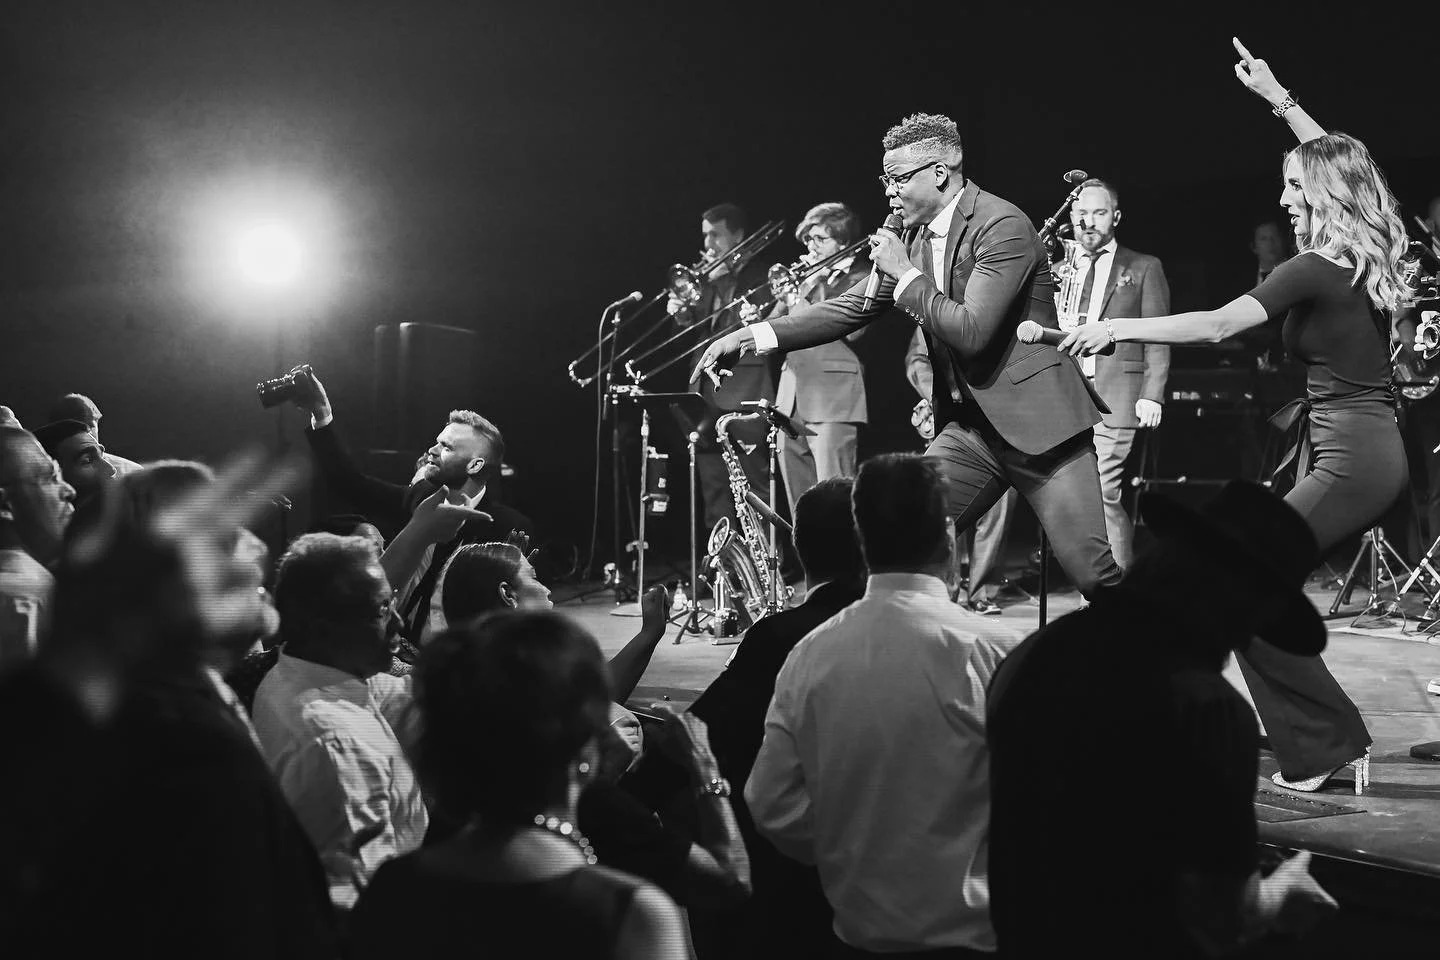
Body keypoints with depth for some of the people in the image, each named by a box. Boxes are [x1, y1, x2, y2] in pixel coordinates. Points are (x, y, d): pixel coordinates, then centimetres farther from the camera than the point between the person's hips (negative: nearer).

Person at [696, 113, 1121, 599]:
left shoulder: (1002, 225, -16)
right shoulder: (917, 237, 9)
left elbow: (971, 332, -24)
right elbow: (853, 307, 10)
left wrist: (905, 273, -14)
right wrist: (752, 337, 3)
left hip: (1035, 419, -7)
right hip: (970, 426, 7)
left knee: (1097, 576, -8)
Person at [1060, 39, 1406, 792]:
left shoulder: (1315, 270, -15)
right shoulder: (1370, 253, 10)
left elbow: (1215, 324, -20)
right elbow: (1337, 162, 27)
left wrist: (1120, 327, -13)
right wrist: (1278, 98, 30)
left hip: (1349, 460, -10)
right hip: (1374, 449, 10)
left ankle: (1323, 745, -3)